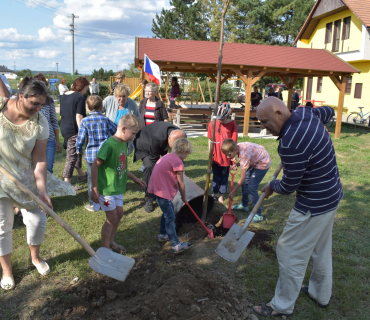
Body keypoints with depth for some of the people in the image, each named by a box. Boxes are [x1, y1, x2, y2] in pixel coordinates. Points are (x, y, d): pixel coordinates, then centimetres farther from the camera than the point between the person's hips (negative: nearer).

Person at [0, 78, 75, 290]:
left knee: (37, 219, 7)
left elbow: (39, 159, -15)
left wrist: (42, 189, -22)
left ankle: (36, 257, 38)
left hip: (26, 178, 2)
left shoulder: (40, 123, -15)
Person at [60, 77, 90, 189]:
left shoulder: (63, 96, 11)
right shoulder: (80, 97, -14)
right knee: (72, 157, -3)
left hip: (64, 128, 9)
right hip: (74, 130, -9)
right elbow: (79, 117, -20)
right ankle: (67, 184, 2)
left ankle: (81, 174, 42)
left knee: (77, 152, 25)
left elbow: (61, 114, 17)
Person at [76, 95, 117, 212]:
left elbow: (80, 139, -8)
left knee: (91, 179, 10)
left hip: (91, 155, -1)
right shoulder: (106, 119, -2)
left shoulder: (85, 121, -7)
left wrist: (78, 150, 10)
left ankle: (92, 204, 19)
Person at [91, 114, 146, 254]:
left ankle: (110, 242, 35)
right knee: (112, 218, 0)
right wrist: (94, 189, -20)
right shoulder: (109, 145, -21)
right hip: (107, 188, -8)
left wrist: (135, 179, 22)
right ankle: (104, 248, 17)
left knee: (119, 214, 16)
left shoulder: (124, 144, 6)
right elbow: (95, 165, -21)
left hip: (118, 188, 9)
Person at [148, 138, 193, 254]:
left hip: (155, 188, 10)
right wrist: (184, 197, 8)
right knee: (170, 217, -6)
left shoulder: (168, 156, 14)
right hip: (161, 192, -10)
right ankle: (176, 245, -3)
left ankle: (163, 235, 38)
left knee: (168, 211, 25)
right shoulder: (178, 162, -14)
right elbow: (181, 184, -7)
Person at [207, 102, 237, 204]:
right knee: (216, 176, 13)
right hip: (216, 156, 1)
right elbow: (210, 139, 2)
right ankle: (215, 194, 27)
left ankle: (221, 195, 25)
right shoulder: (212, 124, -6)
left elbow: (233, 141, -7)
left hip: (226, 156, -1)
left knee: (224, 176, 11)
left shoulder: (232, 124, -9)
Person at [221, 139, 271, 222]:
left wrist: (233, 192, -22)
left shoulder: (244, 154, -36)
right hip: (254, 162, 9)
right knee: (245, 183, 14)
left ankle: (258, 215, -5)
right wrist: (237, 164, -11)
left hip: (263, 164, -9)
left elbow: (242, 178, -30)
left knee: (251, 188, -14)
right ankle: (244, 205, 33)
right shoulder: (238, 146, -14)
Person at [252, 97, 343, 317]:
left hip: (314, 205, -10)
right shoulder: (306, 113, -5)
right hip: (333, 195, 10)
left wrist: (271, 187, 2)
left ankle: (282, 306, 23)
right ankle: (321, 294, 45)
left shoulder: (291, 144, -32)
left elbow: (289, 186, -21)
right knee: (321, 249, 25)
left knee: (291, 253, 5)